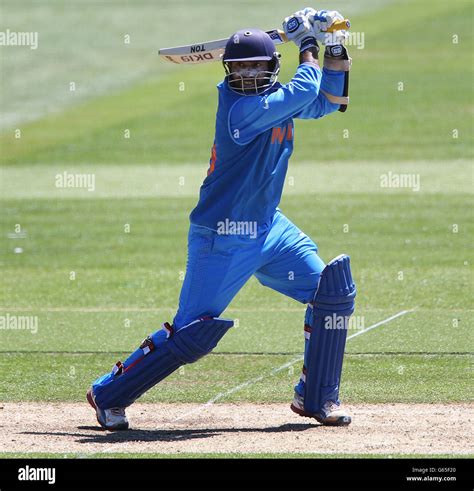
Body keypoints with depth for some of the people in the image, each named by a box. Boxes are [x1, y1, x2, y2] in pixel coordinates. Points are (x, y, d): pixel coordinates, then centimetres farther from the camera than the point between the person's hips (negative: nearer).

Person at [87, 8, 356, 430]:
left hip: (270, 229, 8)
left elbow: (330, 101, 16)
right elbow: (307, 90, -21)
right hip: (223, 237, -8)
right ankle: (108, 393, 7)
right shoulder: (239, 104, -20)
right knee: (192, 332, -9)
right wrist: (308, 44, -4)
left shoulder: (277, 97, 4)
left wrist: (335, 50, 4)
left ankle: (316, 397, 11)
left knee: (333, 291, 0)